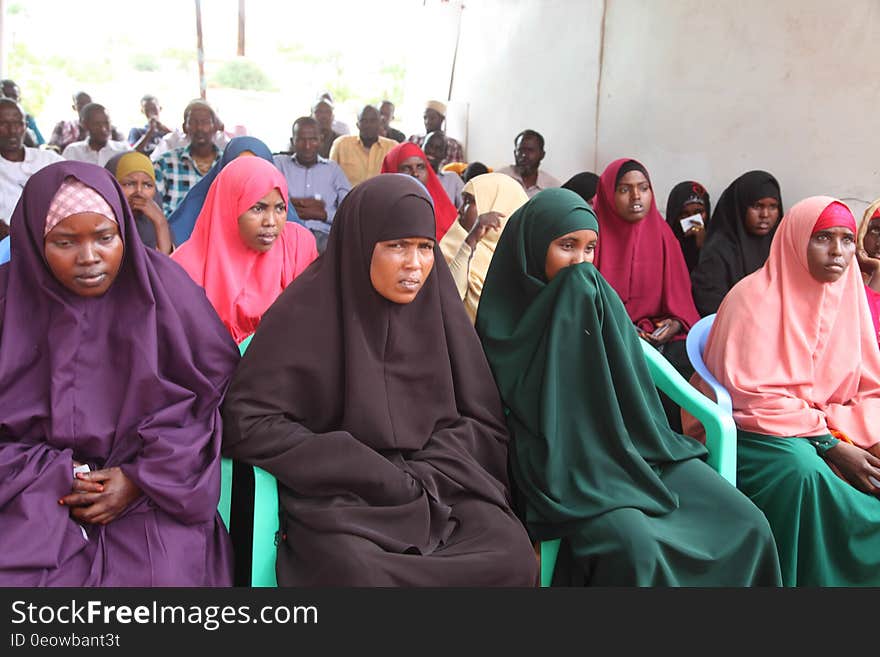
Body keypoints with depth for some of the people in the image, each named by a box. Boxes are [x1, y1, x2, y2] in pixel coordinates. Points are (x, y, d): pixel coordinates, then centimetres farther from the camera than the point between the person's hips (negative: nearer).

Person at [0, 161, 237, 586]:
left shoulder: (162, 288, -5)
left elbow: (212, 393, -3)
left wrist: (141, 478, -10)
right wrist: (56, 476, -12)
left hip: (154, 497, -1)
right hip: (37, 500, 1)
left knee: (168, 577, -22)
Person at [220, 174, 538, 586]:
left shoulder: (436, 305, 4)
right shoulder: (308, 311, -7)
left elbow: (483, 420, 8)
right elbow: (245, 420, -12)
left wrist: (423, 472, -10)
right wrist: (373, 474, -15)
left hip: (437, 487, 4)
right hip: (338, 495, -3)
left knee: (511, 556, -23)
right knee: (359, 572, -34)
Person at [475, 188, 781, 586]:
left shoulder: (597, 297, 13)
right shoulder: (503, 316, -3)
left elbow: (627, 382, 11)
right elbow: (529, 398, -18)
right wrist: (572, 299, -16)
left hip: (632, 446, 6)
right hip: (570, 466, -5)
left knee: (746, 524, -11)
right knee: (634, 549, -32)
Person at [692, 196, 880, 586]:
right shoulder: (755, 298, -10)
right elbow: (755, 397, -15)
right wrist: (832, 445, -18)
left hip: (834, 429, 6)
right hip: (758, 433, -6)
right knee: (802, 469, -35)